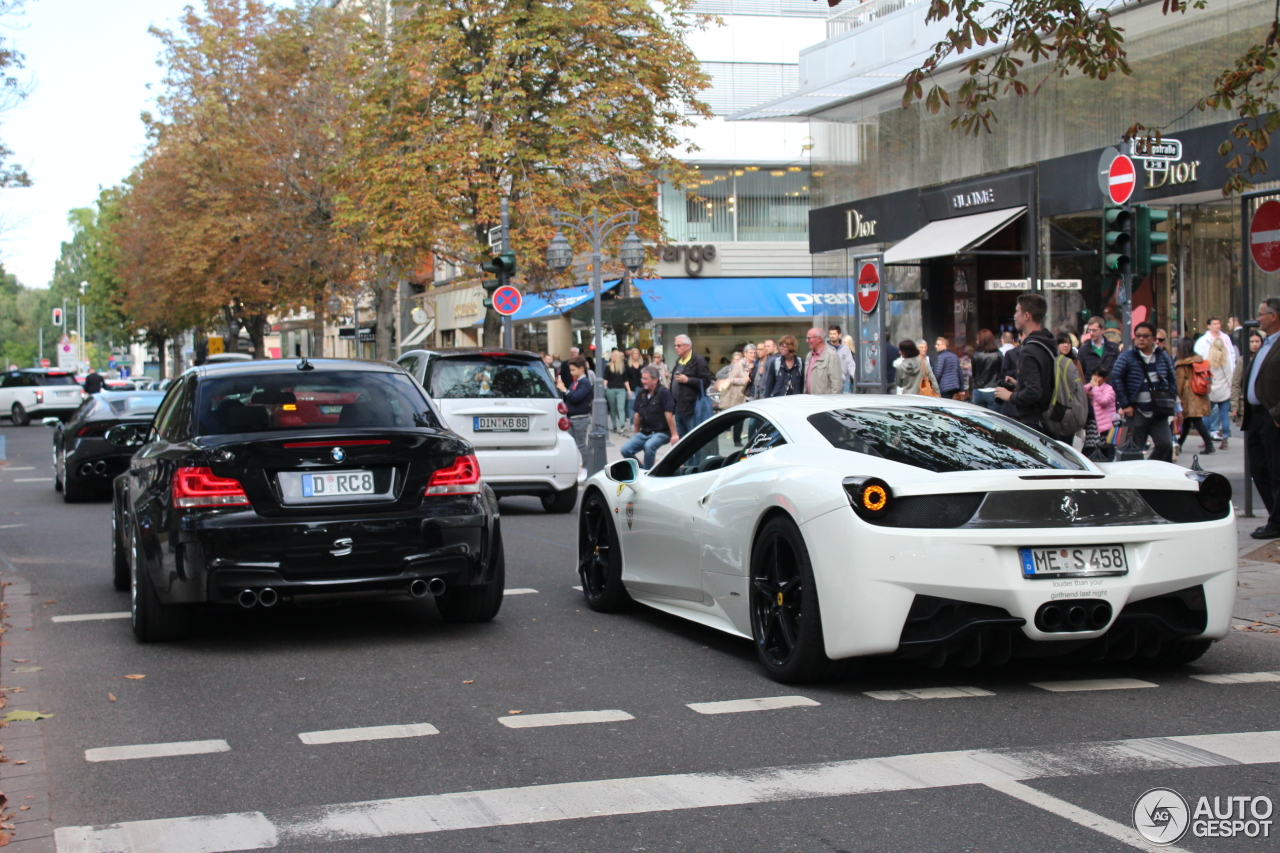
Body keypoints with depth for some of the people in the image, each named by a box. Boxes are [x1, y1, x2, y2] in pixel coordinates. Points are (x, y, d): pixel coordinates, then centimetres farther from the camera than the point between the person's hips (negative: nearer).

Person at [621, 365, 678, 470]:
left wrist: (674, 434, -17)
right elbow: (637, 414, 13)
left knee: (649, 446, -35)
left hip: (661, 433, -6)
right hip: (644, 433, 6)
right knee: (625, 450, -11)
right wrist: (635, 434, 17)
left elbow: (669, 414, -15)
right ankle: (642, 468, 9)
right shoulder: (641, 393, 6)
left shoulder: (663, 393, -11)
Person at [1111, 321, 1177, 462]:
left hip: (1159, 412, 2)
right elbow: (1116, 379, -5)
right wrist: (1125, 405, -9)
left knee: (1165, 444, -8)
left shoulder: (1163, 357, 9)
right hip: (1137, 412, -2)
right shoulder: (1127, 357, -1)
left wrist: (1168, 400, 4)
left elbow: (1172, 380, 17)